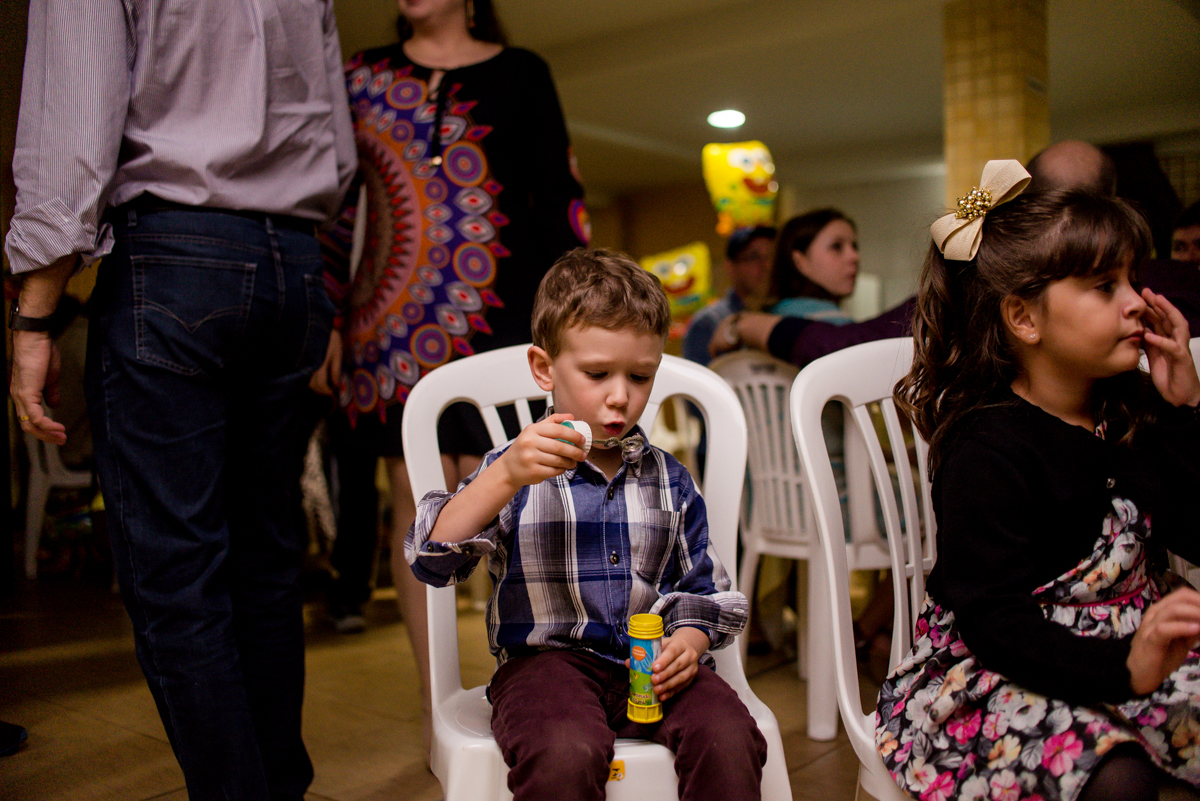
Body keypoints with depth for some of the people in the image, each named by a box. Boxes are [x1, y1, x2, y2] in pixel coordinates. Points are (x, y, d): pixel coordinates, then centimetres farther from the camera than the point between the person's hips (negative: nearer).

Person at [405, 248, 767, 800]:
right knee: (564, 755, -33)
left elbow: (703, 589, 18)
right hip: (547, 657, -2)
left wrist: (688, 640, -5)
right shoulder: (511, 471, 2)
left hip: (651, 665, 3)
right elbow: (433, 558, -12)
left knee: (729, 740, -26)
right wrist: (506, 477, -25)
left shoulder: (668, 481, 12)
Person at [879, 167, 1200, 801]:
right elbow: (991, 619, -22)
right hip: (999, 670, -7)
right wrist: (1123, 670, -35)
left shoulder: (1134, 411, 6)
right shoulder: (985, 451, -19)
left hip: (1129, 644, 7)